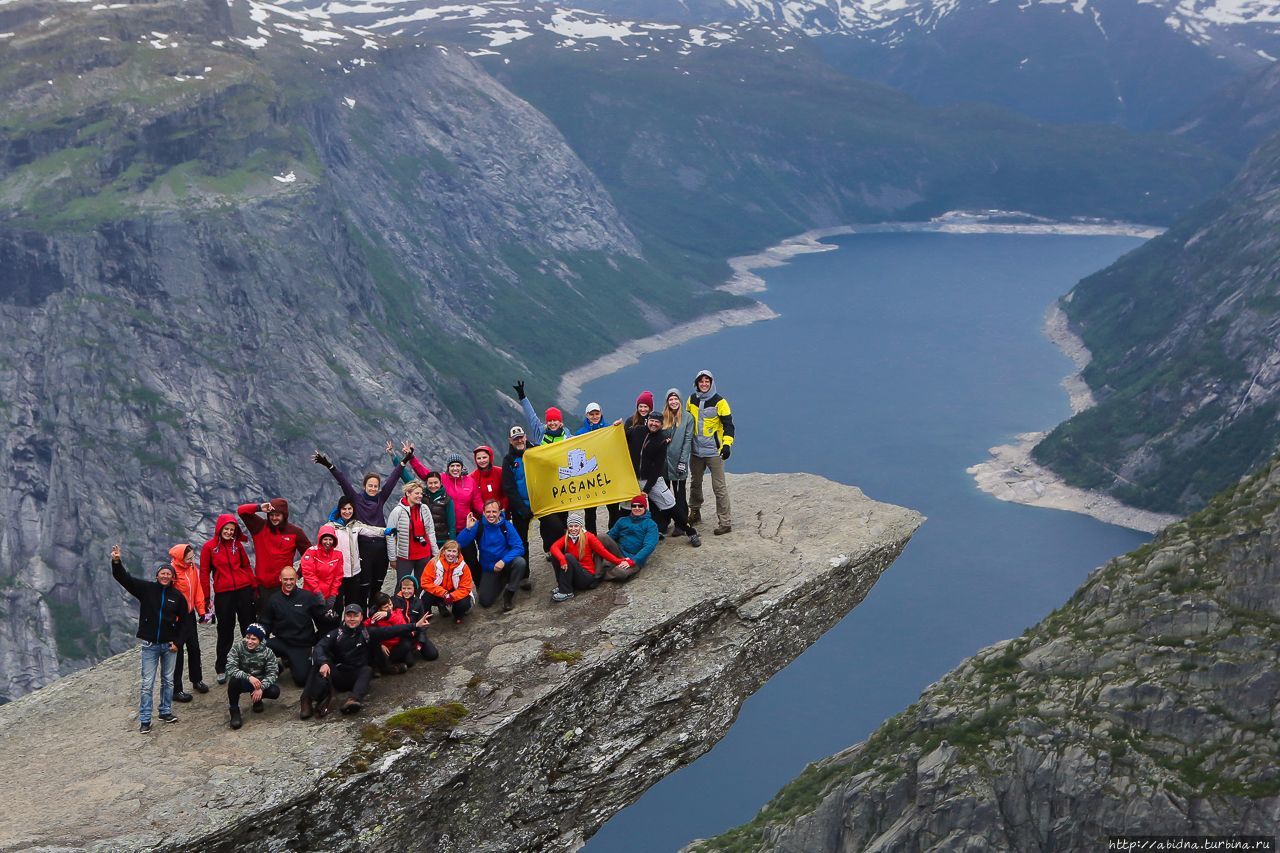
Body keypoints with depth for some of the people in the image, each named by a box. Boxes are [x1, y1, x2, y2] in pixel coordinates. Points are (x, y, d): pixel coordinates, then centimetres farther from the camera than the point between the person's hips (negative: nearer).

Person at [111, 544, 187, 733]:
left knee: (168, 680, 13)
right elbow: (123, 578, -10)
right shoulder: (146, 589, -3)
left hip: (169, 645, 2)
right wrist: (116, 562, -27)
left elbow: (184, 621, 6)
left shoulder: (177, 596, 0)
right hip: (150, 645, -2)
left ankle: (166, 712, 27)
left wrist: (178, 642, -1)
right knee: (148, 683, 1)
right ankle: (144, 719, 6)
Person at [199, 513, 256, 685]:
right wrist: (206, 597, -3)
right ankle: (220, 669, 19)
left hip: (243, 590, 2)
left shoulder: (237, 545, 5)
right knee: (225, 632, 6)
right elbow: (204, 572, -1)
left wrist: (254, 587, 7)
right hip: (223, 594, -2)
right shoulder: (209, 547, -2)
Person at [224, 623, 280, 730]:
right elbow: (230, 668, -26)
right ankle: (234, 711, -12)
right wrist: (249, 677, -39)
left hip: (260, 682, 2)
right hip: (243, 682, -2)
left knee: (274, 692, -24)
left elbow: (273, 673, -15)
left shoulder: (267, 652, -13)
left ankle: (256, 699, 12)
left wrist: (261, 688, -32)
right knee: (234, 680, -35)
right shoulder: (238, 647, -16)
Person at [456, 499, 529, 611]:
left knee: (520, 562, -33)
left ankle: (509, 593, -9)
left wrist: (504, 561, -32)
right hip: (488, 569, 1)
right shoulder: (478, 526, -8)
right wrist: (468, 528, -31)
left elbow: (519, 548, -18)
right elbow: (460, 544, -15)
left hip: (506, 564, -1)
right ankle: (501, 582, 25)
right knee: (485, 601, -7)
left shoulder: (506, 525, -11)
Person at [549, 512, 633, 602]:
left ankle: (566, 592, -24)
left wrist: (620, 561, -18)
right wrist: (562, 559, -35)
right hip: (572, 575, 4)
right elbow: (553, 547, -14)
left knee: (569, 557, -28)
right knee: (555, 555, -16)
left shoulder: (588, 537, -5)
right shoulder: (566, 538, 4)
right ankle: (561, 585, -12)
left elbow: (603, 552, -8)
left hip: (587, 577, -4)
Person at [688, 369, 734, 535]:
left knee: (719, 487, -6)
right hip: (696, 450, 5)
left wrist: (727, 444, -19)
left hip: (714, 451, -5)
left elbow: (728, 424, -8)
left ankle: (725, 522, -2)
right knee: (695, 483, 17)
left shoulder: (719, 402, -7)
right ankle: (694, 513, 35)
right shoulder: (692, 400, 7)